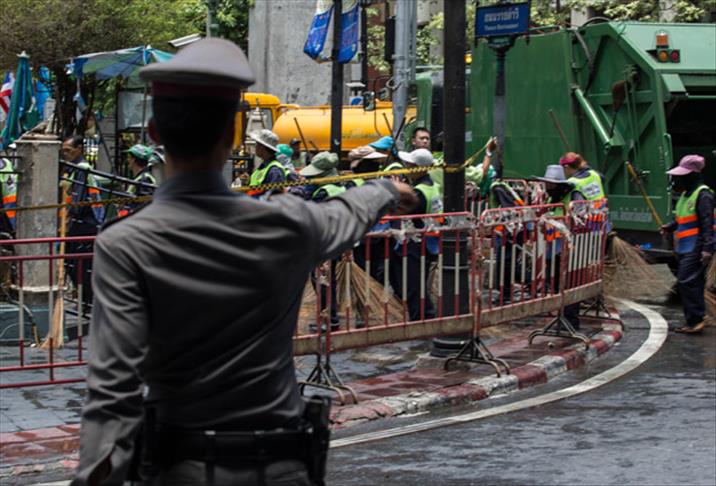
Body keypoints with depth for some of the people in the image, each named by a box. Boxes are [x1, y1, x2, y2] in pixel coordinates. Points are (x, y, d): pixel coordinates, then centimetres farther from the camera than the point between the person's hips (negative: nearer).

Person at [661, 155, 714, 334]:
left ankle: (695, 321, -12)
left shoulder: (703, 195, -14)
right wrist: (670, 227, 9)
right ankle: (694, 321, 17)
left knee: (686, 282, -14)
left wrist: (707, 247, -24)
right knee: (694, 284, 12)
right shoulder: (686, 194, 16)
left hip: (696, 249, -10)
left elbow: (707, 223, -19)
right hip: (685, 249, 10)